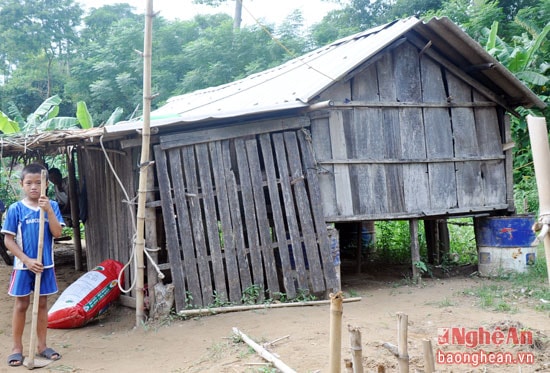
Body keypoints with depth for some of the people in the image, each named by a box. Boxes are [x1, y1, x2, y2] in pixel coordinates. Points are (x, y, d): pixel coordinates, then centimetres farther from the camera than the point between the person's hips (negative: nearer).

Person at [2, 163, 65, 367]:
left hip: (46, 265, 2)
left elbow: (57, 233, -11)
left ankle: (42, 345, 23)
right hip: (23, 265, -2)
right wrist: (28, 260, -14)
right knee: (21, 305, 7)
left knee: (42, 304, 12)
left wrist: (48, 210, -22)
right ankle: (17, 348, 19)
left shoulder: (52, 206, -1)